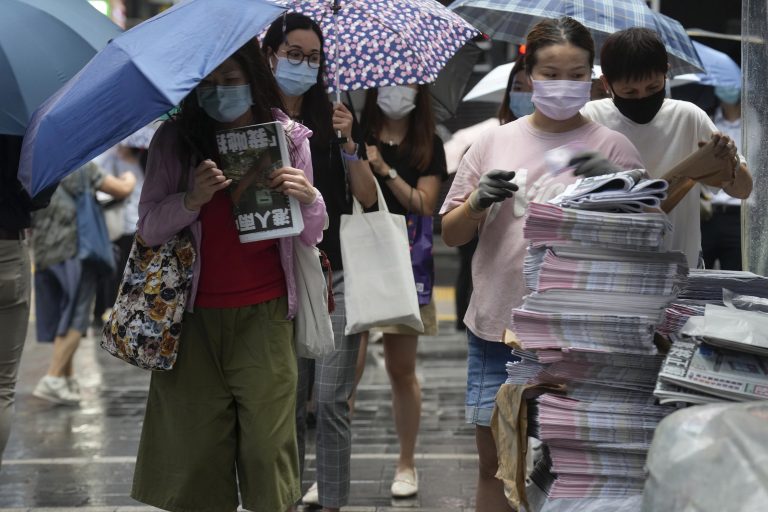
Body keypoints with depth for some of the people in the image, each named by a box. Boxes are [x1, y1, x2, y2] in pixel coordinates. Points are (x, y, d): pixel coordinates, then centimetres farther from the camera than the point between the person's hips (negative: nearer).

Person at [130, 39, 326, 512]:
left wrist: (309, 200, -14)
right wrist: (191, 199, -19)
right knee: (195, 442, 0)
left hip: (264, 314, 0)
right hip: (194, 316, 0)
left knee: (267, 445, -4)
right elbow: (149, 229, -2)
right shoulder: (174, 141, 2)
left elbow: (311, 237, 8)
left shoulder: (289, 137, 3)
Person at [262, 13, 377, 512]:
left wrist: (349, 143, -12)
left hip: (338, 274, 0)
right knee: (288, 398, 5)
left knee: (331, 399, -5)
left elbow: (368, 197, 0)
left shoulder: (335, 117, 4)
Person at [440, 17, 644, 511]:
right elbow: (451, 234, 11)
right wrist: (479, 202, -9)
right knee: (494, 459, 10)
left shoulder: (613, 148, 0)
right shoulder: (494, 142, 8)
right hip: (497, 323, 3)